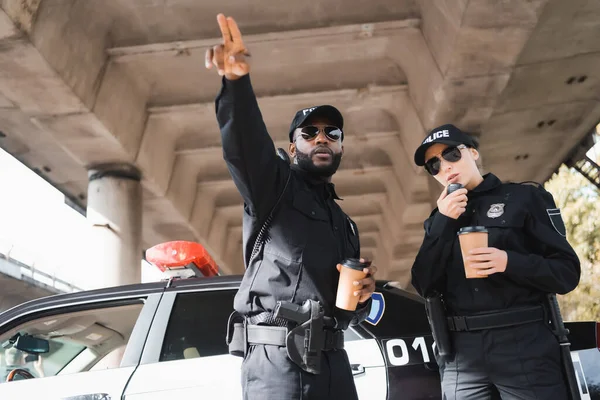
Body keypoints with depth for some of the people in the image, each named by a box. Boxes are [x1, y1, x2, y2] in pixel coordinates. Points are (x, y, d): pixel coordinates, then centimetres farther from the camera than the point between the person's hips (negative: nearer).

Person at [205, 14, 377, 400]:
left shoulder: (345, 224, 23)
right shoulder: (274, 186, 4)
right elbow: (246, 145, -20)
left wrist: (363, 294, 4)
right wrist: (237, 81, -37)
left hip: (333, 360, 7)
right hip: (277, 359, -6)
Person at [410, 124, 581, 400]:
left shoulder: (525, 197, 3)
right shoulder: (440, 220, 14)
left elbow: (567, 273, -2)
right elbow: (425, 287, 2)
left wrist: (510, 263, -18)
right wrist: (443, 223, -5)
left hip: (525, 346, -3)